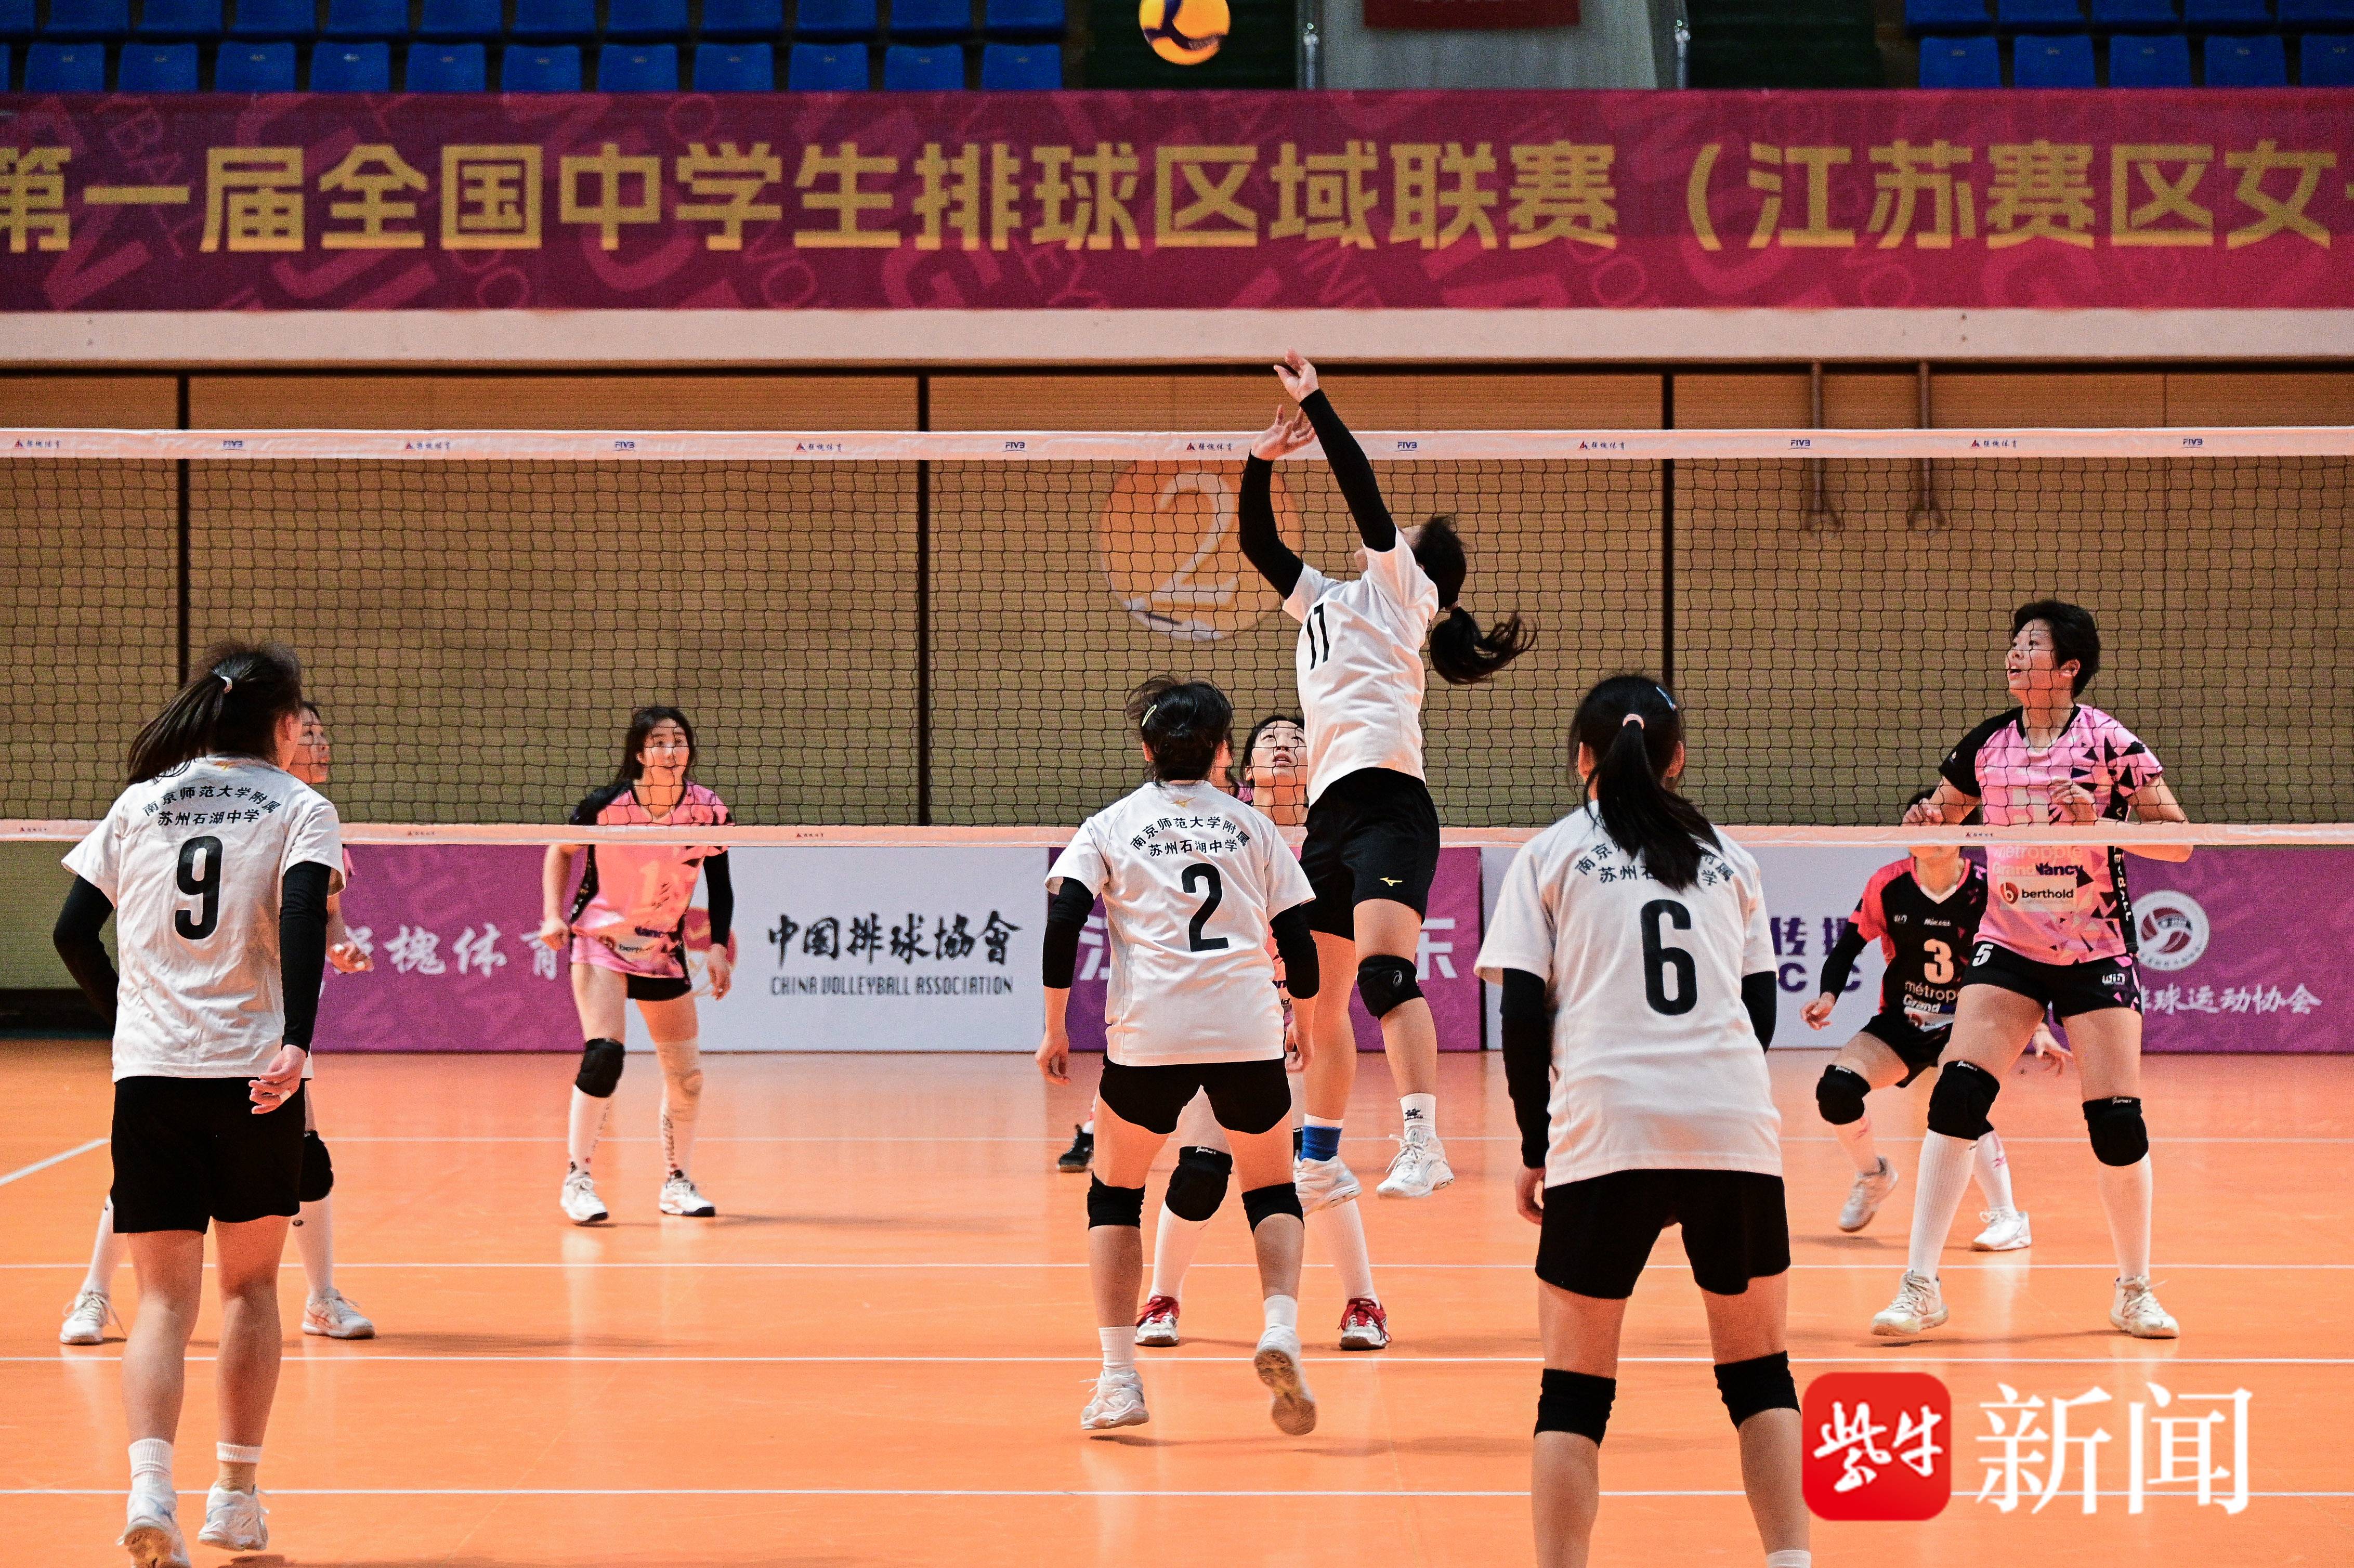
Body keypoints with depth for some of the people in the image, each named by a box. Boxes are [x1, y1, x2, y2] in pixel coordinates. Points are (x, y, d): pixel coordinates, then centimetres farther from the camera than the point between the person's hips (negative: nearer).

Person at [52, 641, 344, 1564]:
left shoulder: (139, 803, 11)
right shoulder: (300, 808, 2)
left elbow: (73, 932, 9)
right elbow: (304, 918, -15)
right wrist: (297, 1043, -24)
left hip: (148, 1073, 2)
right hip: (254, 1073, -2)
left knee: (165, 1297, 2)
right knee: (248, 1285, 15)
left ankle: (150, 1487, -19)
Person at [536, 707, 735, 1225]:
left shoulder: (708, 812, -12)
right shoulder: (606, 805, -18)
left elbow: (721, 885, 2)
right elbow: (561, 851, 1)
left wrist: (719, 947, -8)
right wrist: (553, 916, -8)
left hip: (663, 949, 4)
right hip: (600, 937, -4)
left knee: (687, 1072, 6)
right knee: (604, 1054, -21)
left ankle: (677, 1182, 25)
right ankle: (576, 1179, -11)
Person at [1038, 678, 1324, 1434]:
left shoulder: (1110, 826, 12)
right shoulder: (1252, 825, 16)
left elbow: (1063, 921, -2)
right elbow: (1298, 939, 14)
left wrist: (1055, 1027, 4)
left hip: (1148, 1033, -1)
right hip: (1248, 1031, 1)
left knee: (1114, 1194, 17)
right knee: (1272, 1191, 18)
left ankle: (1119, 1378, 6)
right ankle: (1281, 1326, -8)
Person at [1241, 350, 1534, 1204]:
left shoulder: (1400, 583, 9)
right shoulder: (1321, 600, 29)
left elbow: (1360, 484, -1)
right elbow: (1258, 542, 32)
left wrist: (1313, 401, 4)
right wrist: (1262, 461, 21)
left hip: (1385, 803, -9)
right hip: (1329, 813, 9)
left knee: (1385, 972, -25)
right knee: (1318, 1001, 12)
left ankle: (1423, 1143, -34)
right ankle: (1320, 1161, 22)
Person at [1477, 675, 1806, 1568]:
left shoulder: (1550, 855, 11)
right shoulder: (1728, 859, 19)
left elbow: (1523, 1016, 4)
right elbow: (1760, 1008, 18)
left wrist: (1535, 1149, 10)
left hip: (1605, 1128, -2)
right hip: (1736, 1126, 2)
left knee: (1576, 1385, 4)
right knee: (1759, 1369, 12)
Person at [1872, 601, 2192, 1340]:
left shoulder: (2110, 743, -8)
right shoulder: (1986, 745, 3)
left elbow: (2177, 840, -9)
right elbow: (1940, 817, 17)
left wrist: (2097, 816, -24)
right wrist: (1926, 819, -7)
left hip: (2096, 952, -2)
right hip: (2007, 945, 2)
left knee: (2118, 1119, -6)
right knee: (1957, 1094, -13)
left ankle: (2134, 1291, 14)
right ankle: (1919, 1287, -9)